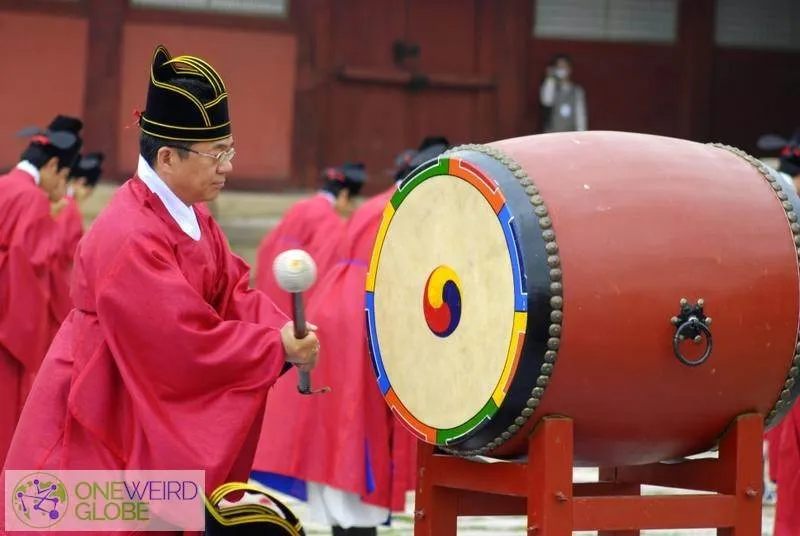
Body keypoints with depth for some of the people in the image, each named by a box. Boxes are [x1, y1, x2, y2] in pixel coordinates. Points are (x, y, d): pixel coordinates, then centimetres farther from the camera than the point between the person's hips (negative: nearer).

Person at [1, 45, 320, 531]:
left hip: (155, 416, 9)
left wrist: (284, 332, -16)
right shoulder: (130, 239, -27)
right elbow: (191, 342, -27)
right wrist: (279, 348, -21)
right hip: (99, 426, -9)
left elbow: (233, 290, 2)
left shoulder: (191, 212, 3)